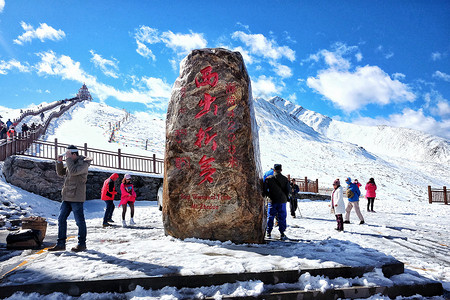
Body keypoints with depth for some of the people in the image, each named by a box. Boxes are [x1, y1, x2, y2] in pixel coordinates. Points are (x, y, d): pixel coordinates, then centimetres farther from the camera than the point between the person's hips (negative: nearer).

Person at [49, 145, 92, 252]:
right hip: (67, 197, 9)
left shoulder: (83, 163, -10)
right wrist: (59, 162, 7)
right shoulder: (71, 163, 16)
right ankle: (61, 244, 17)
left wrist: (68, 158, -17)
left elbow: (73, 171, -25)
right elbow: (60, 173, 21)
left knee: (79, 221, -1)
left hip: (76, 197, -9)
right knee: (61, 219, 9)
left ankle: (82, 244, 9)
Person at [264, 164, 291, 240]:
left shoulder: (269, 178, -3)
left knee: (270, 217, 10)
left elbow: (264, 189, -3)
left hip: (272, 201, 0)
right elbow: (288, 190, 0)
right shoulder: (285, 179, 0)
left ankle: (269, 233, 13)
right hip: (282, 201, 0)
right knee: (282, 217, 6)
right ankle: (282, 233, 4)